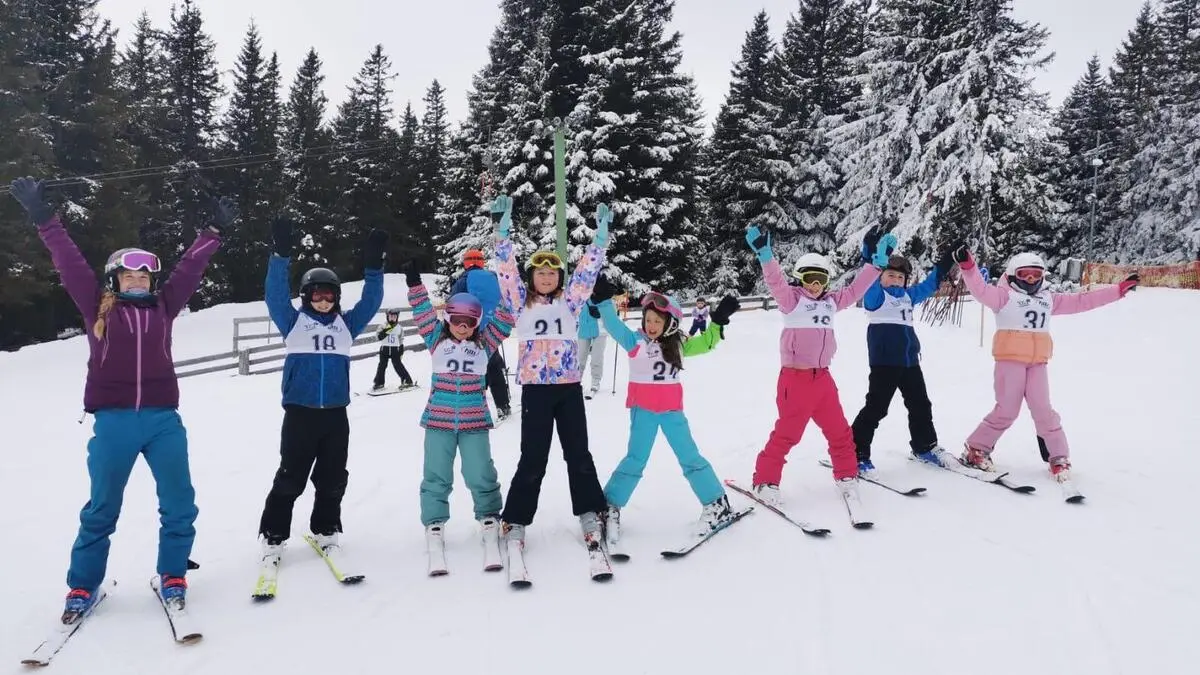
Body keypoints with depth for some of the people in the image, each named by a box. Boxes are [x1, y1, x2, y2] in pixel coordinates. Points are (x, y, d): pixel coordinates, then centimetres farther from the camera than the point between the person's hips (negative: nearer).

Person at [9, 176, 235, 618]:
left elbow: (191, 267, 13)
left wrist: (214, 231, 14)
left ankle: (172, 575, 21)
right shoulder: (97, 307, 7)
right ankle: (83, 585, 23)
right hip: (113, 421, -1)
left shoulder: (163, 306, 10)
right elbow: (69, 261, 4)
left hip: (163, 419, 2)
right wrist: (43, 218, 1)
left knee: (178, 503, 3)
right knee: (101, 508, 8)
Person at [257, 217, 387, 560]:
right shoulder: (294, 322, 4)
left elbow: (370, 302, 4)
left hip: (336, 413, 3)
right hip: (299, 412, -3)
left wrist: (374, 266, -8)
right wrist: (282, 254, -19)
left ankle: (326, 529, 25)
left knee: (332, 477, 10)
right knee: (290, 477, 0)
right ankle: (273, 536, 11)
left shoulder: (346, 324, 11)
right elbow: (275, 295, -8)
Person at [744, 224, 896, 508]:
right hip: (795, 378, -6)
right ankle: (765, 481, 8)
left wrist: (876, 261, 11)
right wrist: (765, 254, -36)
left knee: (839, 431, 13)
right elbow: (776, 282, -21)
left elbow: (855, 290, 15)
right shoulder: (791, 299, -6)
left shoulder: (831, 301, 10)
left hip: (823, 378, 6)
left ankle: (846, 476, 30)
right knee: (787, 433, -3)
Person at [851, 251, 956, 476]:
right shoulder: (875, 295, -3)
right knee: (876, 407, -9)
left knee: (920, 405, 18)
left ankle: (925, 446, 37)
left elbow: (929, 285, 32)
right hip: (884, 362, -7)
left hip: (910, 361, 7)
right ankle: (856, 453, -3)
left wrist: (946, 262, 33)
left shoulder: (908, 296, 17)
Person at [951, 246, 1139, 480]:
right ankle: (975, 449, 9)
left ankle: (1059, 457, 14)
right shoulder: (1005, 296, 0)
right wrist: (968, 267, -33)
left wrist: (1118, 290, 21)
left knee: (1043, 410, 3)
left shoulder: (1048, 300, 19)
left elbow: (1081, 301, 22)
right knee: (1007, 410, -5)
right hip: (1010, 360, -5)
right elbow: (981, 290, -16)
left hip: (1037, 364, 5)